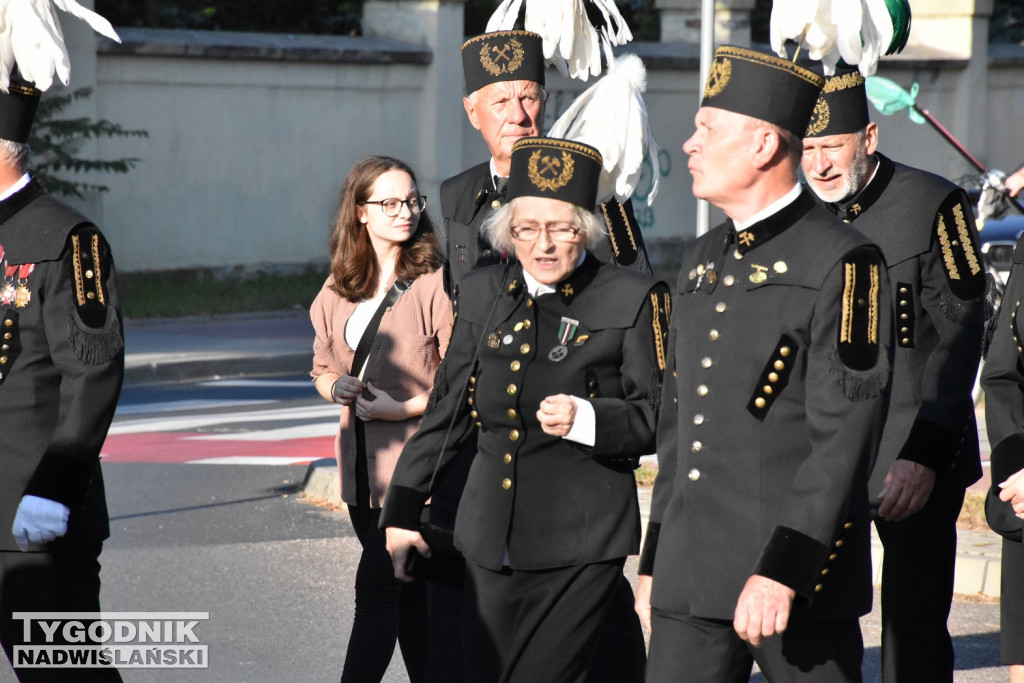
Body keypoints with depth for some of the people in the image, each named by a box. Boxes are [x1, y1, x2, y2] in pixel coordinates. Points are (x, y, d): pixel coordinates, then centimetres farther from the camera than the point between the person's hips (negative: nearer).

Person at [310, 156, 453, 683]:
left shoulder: (435, 283, -9)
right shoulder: (339, 290, 9)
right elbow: (322, 367, 19)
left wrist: (403, 408, -18)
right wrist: (337, 387, -3)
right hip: (360, 461, 6)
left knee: (375, 587, -11)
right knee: (406, 591, 14)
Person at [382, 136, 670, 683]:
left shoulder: (633, 300, -3)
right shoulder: (482, 294, 11)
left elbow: (660, 417, -3)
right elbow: (448, 413, 17)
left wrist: (587, 419, -22)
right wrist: (399, 514, 16)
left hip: (581, 543, -5)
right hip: (491, 539, 5)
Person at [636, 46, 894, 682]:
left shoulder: (842, 263, -10)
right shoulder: (702, 261, 16)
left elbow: (844, 440, -16)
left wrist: (783, 570, -21)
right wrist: (655, 560, 18)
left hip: (801, 580, -7)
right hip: (693, 578, 7)